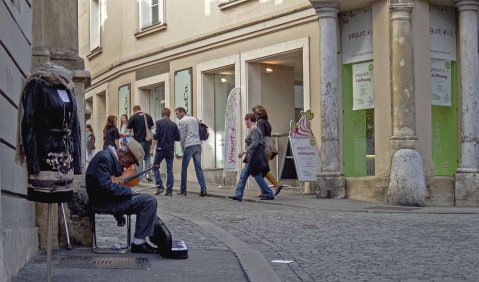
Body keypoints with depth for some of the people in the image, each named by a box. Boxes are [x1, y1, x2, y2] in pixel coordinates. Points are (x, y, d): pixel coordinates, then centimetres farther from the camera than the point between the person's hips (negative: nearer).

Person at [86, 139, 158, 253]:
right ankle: (138, 243, -11)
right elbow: (106, 186, -28)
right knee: (149, 201, -16)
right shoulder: (104, 158, -20)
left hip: (106, 198, 11)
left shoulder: (109, 156, 13)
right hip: (103, 203, -11)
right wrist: (128, 191, -18)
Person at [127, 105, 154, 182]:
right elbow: (152, 127, 13)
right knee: (147, 157, 18)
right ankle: (147, 174, 4)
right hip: (148, 140, 4)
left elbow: (129, 130, -3)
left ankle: (141, 178, 4)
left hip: (138, 140, -3)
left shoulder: (133, 117, -5)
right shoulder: (148, 116, 7)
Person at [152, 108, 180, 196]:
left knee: (155, 166, 11)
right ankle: (169, 190, 4)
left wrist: (153, 136, 9)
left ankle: (160, 186, -2)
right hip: (170, 149, 3)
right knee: (169, 170, 6)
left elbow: (157, 135, -13)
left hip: (161, 148, -3)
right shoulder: (174, 124, 4)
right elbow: (178, 138, 3)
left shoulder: (159, 122, -5)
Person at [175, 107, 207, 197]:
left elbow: (182, 136, -2)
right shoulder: (195, 119, 20)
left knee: (184, 169, 4)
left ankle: (183, 190, 7)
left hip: (189, 145, -6)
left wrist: (182, 148, 10)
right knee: (198, 168, 3)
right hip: (198, 144, 6)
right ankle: (203, 189, -8)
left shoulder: (182, 121, 0)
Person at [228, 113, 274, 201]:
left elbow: (255, 144, -24)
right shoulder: (254, 130, 17)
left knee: (258, 177, -5)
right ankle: (238, 195, 6)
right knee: (243, 176, 7)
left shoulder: (254, 130, -14)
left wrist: (244, 151, -25)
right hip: (251, 158, 11)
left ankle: (269, 195, 3)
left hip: (255, 157, -11)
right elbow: (262, 144, 21)